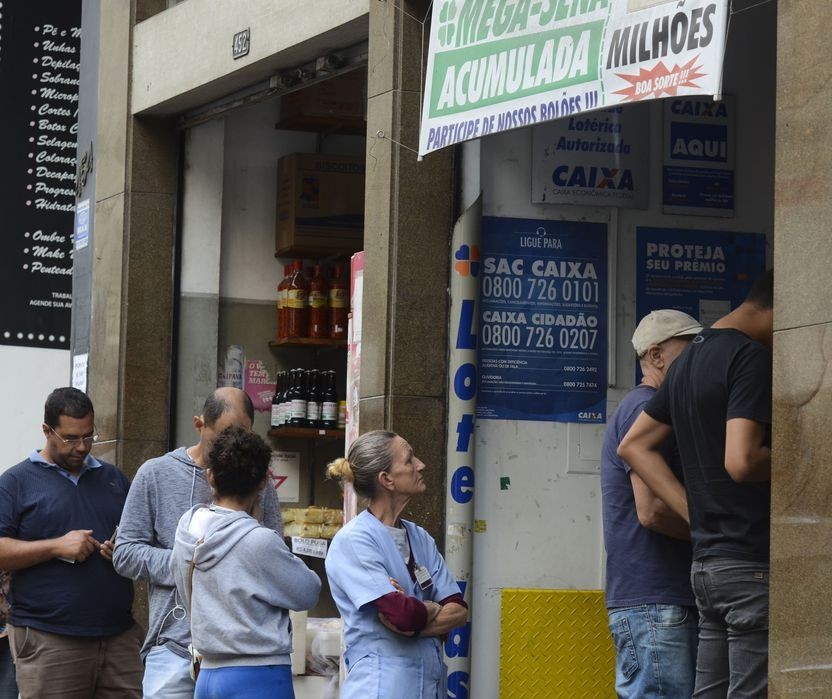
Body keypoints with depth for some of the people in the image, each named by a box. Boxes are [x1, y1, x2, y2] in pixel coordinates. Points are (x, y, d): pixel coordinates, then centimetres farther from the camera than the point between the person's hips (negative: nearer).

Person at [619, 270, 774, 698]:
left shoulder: (690, 359, 17)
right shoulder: (751, 357, -12)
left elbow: (633, 446, 22)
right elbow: (742, 462, -23)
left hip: (706, 562, 9)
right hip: (752, 564, -9)